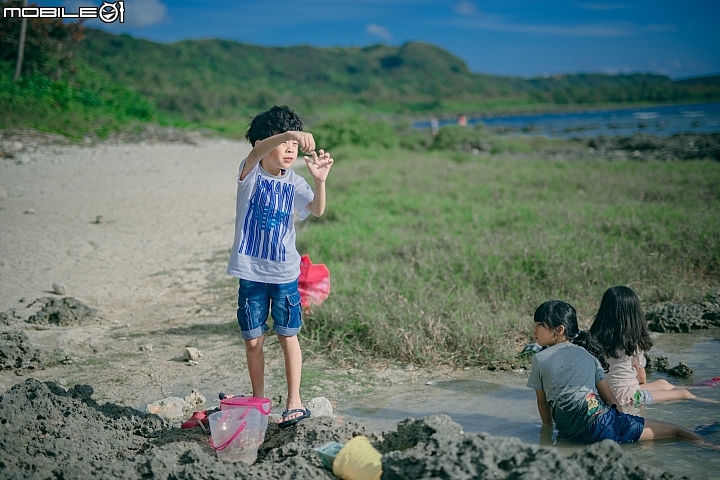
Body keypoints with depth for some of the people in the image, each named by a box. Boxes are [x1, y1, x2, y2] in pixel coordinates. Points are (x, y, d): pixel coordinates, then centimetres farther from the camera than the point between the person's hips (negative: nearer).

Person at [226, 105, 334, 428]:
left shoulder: (294, 183, 1)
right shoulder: (250, 173, -6)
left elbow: (317, 211, -13)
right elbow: (256, 153, -28)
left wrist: (320, 180, -31)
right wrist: (288, 134, -45)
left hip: (284, 272, 1)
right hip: (251, 271, -1)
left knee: (288, 336, 4)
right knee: (252, 340, 7)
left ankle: (294, 402, 13)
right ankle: (259, 403, 21)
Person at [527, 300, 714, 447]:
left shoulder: (540, 359, 9)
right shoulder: (587, 354, 15)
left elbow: (543, 402, 17)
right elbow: (610, 399, 16)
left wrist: (548, 427, 32)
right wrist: (621, 422, 28)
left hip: (569, 433, 0)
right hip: (597, 421, 0)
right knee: (674, 430, 7)